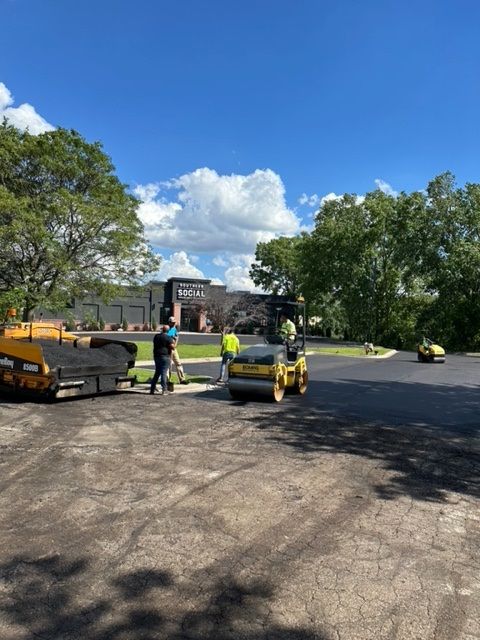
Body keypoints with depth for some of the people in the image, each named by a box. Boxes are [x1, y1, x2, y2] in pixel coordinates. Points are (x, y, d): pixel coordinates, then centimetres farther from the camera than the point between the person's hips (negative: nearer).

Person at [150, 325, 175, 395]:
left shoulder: (156, 336, 11)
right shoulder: (168, 338, -10)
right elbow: (172, 346, -15)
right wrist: (173, 342, 4)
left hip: (156, 356, 6)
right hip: (165, 356, -6)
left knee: (157, 372, 16)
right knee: (164, 373, -5)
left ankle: (152, 389, 18)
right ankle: (164, 390, -6)